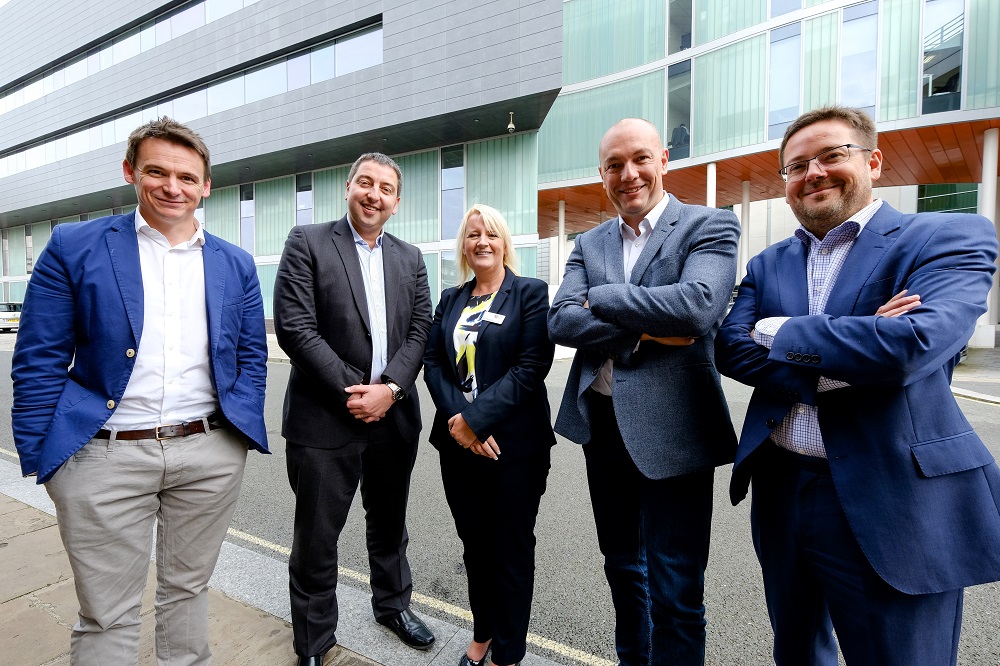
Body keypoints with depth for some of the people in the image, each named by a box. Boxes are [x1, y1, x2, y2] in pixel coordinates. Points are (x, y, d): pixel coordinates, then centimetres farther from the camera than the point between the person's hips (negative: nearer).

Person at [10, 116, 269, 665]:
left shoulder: (235, 264, 6)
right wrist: (39, 455, -3)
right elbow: (39, 363, -1)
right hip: (105, 456, -2)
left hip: (212, 453, 2)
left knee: (188, 590, 19)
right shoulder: (73, 247, -1)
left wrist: (244, 427, -2)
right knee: (107, 618, 11)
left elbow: (252, 355, 8)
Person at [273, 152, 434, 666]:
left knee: (389, 524, 21)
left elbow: (420, 330, 2)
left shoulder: (410, 258, 10)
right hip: (325, 417, -3)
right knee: (316, 537, 11)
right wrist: (353, 391, -15)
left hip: (394, 416, 4)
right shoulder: (307, 243, -3)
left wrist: (390, 388, -13)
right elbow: (295, 328, -12)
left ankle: (393, 604, 45)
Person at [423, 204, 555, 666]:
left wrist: (476, 418, -18)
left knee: (511, 552, 11)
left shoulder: (530, 293, -5)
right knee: (474, 545, 19)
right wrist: (456, 418, -12)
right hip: (457, 443, 5)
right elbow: (432, 362, 3)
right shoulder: (450, 299, 10)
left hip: (513, 445, -4)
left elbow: (531, 367, -14)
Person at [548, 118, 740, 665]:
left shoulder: (709, 226, -4)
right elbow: (560, 322, -5)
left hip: (669, 430, -5)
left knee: (675, 592, 7)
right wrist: (643, 331, -18)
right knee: (622, 568, 24)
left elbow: (698, 305, -23)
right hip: (600, 425, 5)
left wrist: (601, 299, -12)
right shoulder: (589, 243, 9)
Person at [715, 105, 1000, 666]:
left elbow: (916, 343, -24)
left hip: (893, 505, -4)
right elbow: (731, 349, -6)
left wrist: (777, 331, -12)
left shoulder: (950, 237, -5)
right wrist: (841, 364, -19)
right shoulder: (769, 263, 8)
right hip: (779, 492, 5)